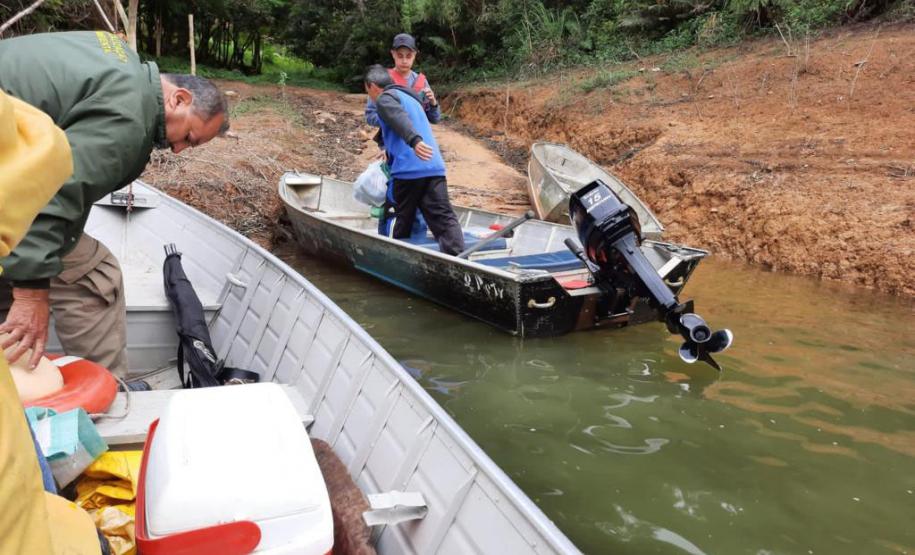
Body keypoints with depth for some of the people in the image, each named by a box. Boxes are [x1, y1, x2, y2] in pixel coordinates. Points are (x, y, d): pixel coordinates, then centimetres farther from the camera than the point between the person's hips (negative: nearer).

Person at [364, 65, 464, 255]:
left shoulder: (385, 98, 2)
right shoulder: (410, 98, 30)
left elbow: (399, 119, -20)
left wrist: (414, 140, -37)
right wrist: (389, 154, 58)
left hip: (408, 169, -6)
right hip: (434, 167, 7)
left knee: (404, 220, 9)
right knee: (444, 217, -4)